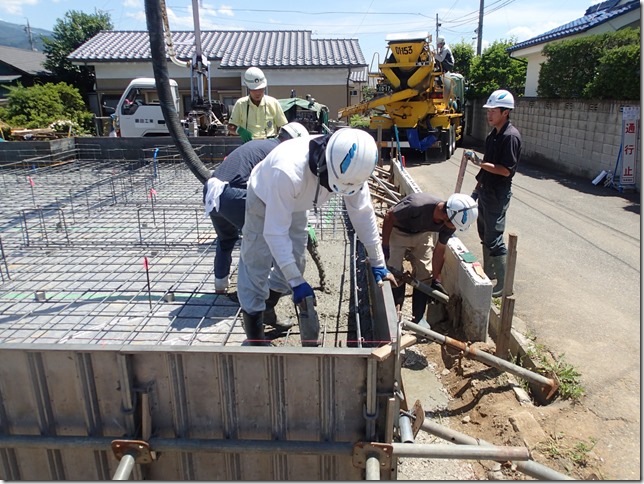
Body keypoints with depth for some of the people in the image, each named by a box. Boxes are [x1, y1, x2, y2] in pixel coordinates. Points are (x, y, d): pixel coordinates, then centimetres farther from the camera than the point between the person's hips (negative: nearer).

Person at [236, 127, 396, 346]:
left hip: (295, 204, 6)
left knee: (295, 260, 14)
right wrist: (296, 281, -37)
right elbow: (276, 232, -41)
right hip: (263, 200, -5)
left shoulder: (352, 169, -30)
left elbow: (363, 213, -18)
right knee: (257, 266, -1)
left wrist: (377, 263, -12)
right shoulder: (288, 172, -48)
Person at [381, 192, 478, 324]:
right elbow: (389, 216, -24)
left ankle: (418, 318, 13)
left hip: (422, 234, 4)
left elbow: (439, 251, -9)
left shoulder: (449, 224, -23)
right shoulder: (417, 206, -42)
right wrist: (385, 245, -22)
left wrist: (436, 280, -3)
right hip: (397, 231, -4)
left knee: (425, 274, -1)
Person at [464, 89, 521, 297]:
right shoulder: (493, 134, 10)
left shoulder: (510, 136, -18)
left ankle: (504, 284, 5)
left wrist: (480, 162, -26)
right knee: (485, 234, 18)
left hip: (498, 194, -9)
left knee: (494, 240, -6)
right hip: (485, 190, 10)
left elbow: (506, 170, -23)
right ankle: (488, 274, 33)